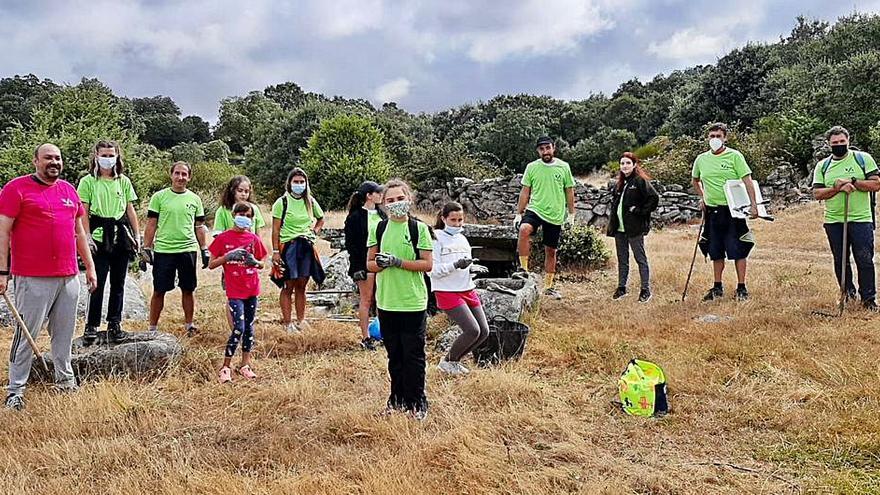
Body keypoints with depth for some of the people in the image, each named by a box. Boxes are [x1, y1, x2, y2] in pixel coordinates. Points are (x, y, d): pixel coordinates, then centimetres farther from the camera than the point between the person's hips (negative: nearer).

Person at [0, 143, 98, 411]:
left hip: (69, 276, 5)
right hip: (33, 278, -5)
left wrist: (90, 266, 18)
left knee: (64, 332, 12)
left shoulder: (69, 189, 15)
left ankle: (65, 379, 25)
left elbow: (79, 232, 20)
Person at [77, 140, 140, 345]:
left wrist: (137, 235, 8)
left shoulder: (124, 181, 12)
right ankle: (91, 326, 5)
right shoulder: (88, 181, 2)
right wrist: (87, 237, -10)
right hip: (99, 235, -3)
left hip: (121, 235, 3)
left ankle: (114, 324, 17)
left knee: (118, 282, 8)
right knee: (98, 283, -5)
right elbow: (84, 213, -1)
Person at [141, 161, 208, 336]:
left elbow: (199, 227, 12)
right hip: (163, 250, -2)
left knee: (188, 289, 9)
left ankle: (189, 324, 21)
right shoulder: (159, 197, 1)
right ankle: (152, 327, 13)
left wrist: (205, 250, 7)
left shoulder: (194, 199, 8)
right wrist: (147, 248, -3)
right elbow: (151, 225, 1)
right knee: (159, 290, 3)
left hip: (188, 249, 2)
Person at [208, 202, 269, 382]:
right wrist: (228, 256, -15)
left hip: (252, 289, 4)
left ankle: (245, 365, 21)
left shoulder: (254, 239, 6)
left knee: (249, 327, 10)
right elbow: (211, 264, -1)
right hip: (234, 291, -4)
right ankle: (226, 366, 0)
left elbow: (261, 265, 15)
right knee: (238, 328, -12)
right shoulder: (223, 238, -2)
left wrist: (255, 262, -8)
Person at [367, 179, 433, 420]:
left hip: (413, 303, -3)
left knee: (413, 355, 3)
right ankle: (398, 397, 27)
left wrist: (398, 262, -19)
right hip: (386, 302, 3)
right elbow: (370, 264, 7)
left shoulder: (419, 228, -5)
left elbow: (427, 264, -8)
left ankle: (417, 401, 16)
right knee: (394, 354, 14)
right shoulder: (378, 228, 5)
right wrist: (381, 263, -16)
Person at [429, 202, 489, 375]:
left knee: (484, 331, 5)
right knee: (472, 330, -16)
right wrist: (456, 265, -26)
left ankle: (454, 360, 23)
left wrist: (474, 267, 2)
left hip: (467, 290, 8)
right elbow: (432, 270, -15)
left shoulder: (462, 239, 14)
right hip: (447, 292, -8)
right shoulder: (436, 238, -9)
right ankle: (447, 362, 8)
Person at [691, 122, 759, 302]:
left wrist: (753, 204, -17)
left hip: (733, 210, -4)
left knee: (738, 251, -2)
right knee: (716, 252, 11)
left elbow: (747, 180, -9)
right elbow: (695, 180, 27)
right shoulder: (701, 159, 8)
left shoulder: (734, 156, -5)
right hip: (712, 211, 4)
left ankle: (741, 288, 6)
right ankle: (718, 288, 21)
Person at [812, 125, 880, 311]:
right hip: (834, 221, 3)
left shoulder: (863, 158, 3)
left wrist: (852, 181, -15)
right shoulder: (822, 166, 8)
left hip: (861, 219, -2)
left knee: (865, 260, -3)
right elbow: (817, 193, -1)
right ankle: (848, 294, 24)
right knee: (840, 261, 9)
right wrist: (838, 188, -16)